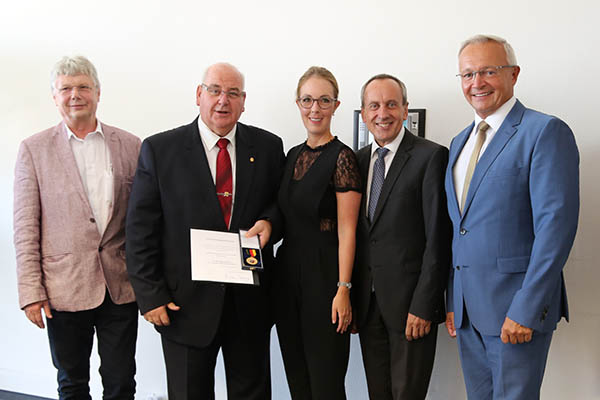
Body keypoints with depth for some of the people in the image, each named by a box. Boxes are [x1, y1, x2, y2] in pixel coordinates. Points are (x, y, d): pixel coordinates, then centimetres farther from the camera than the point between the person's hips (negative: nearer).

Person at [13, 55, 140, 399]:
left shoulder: (130, 146, 4)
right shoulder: (34, 149, 2)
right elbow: (25, 227, 0)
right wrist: (31, 291, -6)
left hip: (120, 287, 1)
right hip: (65, 290, 0)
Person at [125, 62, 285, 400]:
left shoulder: (268, 147, 2)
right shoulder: (159, 150, -4)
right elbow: (141, 229, -4)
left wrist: (269, 222, -12)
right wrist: (150, 296, -8)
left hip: (250, 301, 2)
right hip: (186, 303, -2)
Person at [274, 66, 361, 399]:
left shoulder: (341, 157, -10)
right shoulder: (293, 155, 11)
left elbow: (347, 230, -13)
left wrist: (343, 289, -17)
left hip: (324, 272, -7)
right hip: (288, 271, 7)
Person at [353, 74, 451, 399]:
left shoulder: (431, 156, -9)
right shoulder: (358, 159, 10)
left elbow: (437, 238, -13)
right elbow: (357, 233, 11)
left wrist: (423, 306, -16)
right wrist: (350, 297, 8)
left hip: (410, 302, -5)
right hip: (367, 303, 6)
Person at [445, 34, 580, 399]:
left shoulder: (546, 132, -10)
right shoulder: (460, 143, 14)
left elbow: (556, 225, -17)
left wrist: (526, 310, -20)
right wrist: (453, 301, 12)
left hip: (517, 305, -7)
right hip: (467, 307, 7)